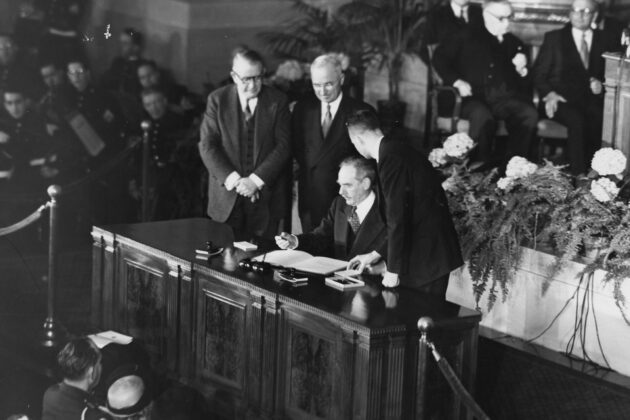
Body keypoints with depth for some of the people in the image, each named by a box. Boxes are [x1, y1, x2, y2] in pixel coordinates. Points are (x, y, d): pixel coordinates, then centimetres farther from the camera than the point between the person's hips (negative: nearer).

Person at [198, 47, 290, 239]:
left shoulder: (278, 101, 1)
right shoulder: (217, 100, 1)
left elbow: (283, 146, -3)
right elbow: (207, 146, -3)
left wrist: (256, 180, -13)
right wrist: (233, 180, -14)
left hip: (265, 197, 0)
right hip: (226, 197, 0)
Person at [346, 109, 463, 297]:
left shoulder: (391, 157, -18)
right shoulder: (396, 150, 12)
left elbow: (397, 216, -20)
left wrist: (393, 269, -15)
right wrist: (375, 255, 22)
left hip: (427, 256, -9)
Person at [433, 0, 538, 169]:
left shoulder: (514, 43, 24)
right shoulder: (468, 36, 16)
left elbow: (523, 85, 25)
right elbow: (440, 57, 8)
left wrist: (521, 70, 2)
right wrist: (457, 82, -6)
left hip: (505, 98, 3)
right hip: (475, 97, -3)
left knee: (530, 114, -29)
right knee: (482, 116, -38)